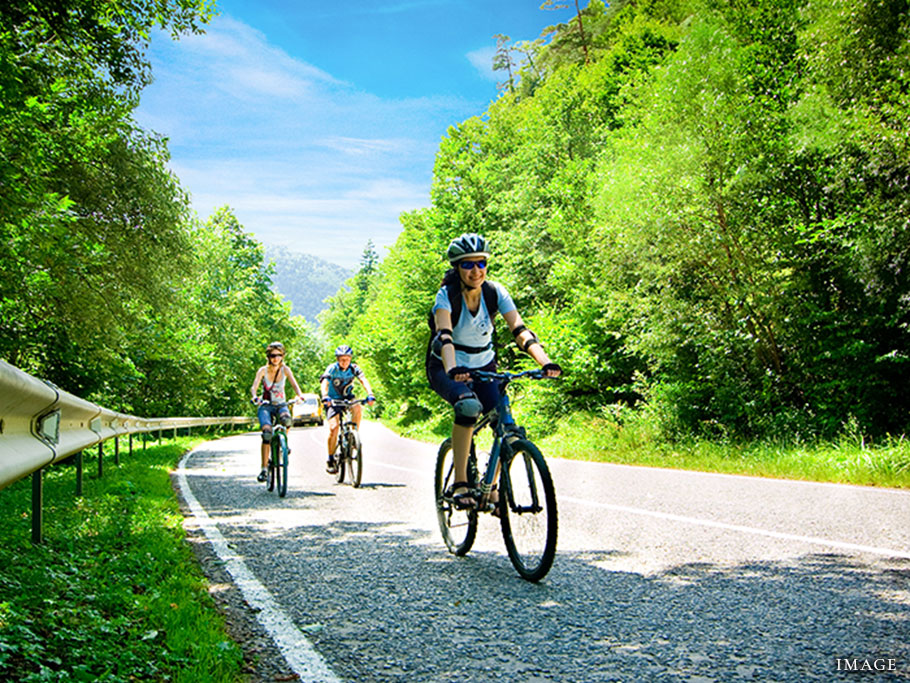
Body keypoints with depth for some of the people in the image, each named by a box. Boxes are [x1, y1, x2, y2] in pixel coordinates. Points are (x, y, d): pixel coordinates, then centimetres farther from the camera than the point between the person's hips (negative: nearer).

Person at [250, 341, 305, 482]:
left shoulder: (285, 370, -3)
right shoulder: (263, 370, -6)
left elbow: (294, 384, -14)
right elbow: (254, 387, -17)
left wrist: (299, 395, -36)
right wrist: (255, 397, -40)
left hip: (281, 404, 1)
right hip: (265, 405, -1)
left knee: (286, 419, -36)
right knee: (267, 432, -25)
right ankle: (264, 468, -18)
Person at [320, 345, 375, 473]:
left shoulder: (354, 368, -8)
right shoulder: (332, 368, -15)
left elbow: (363, 380, -21)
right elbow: (325, 383, -28)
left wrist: (370, 394, -39)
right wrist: (325, 397, -48)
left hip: (347, 398, 2)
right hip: (333, 400, -2)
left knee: (358, 408, -31)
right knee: (334, 427, -20)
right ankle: (331, 459, -8)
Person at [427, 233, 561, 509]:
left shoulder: (495, 292, -12)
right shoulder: (447, 295, -21)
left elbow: (519, 330, -23)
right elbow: (444, 335, -39)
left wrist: (545, 362, -40)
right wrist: (453, 370, -58)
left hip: (483, 366, 4)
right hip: (446, 368, -4)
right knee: (469, 405, -36)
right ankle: (460, 483, -25)